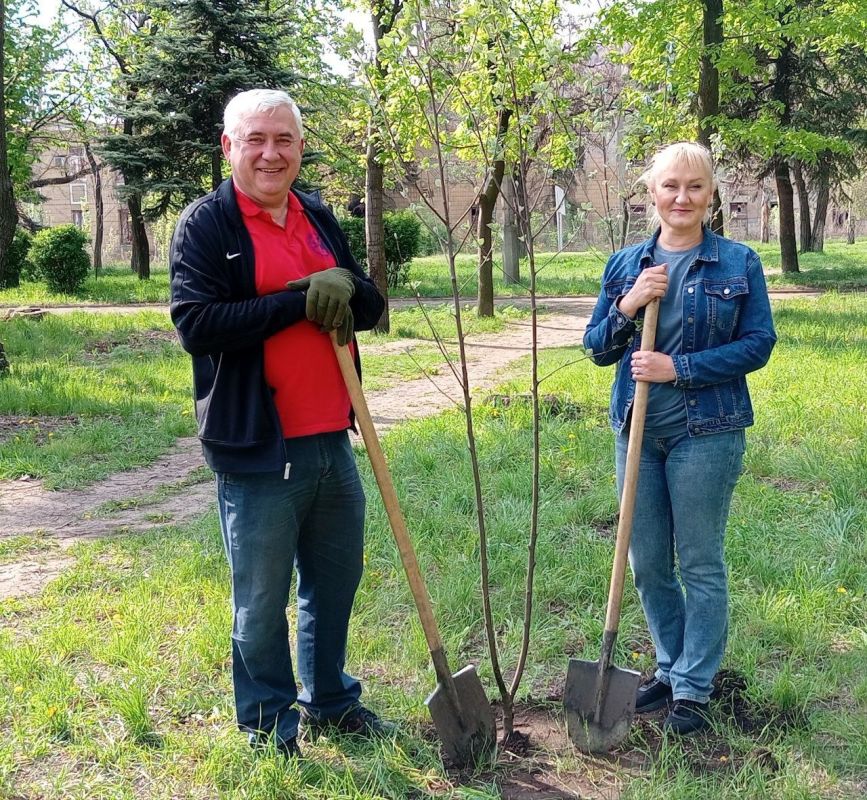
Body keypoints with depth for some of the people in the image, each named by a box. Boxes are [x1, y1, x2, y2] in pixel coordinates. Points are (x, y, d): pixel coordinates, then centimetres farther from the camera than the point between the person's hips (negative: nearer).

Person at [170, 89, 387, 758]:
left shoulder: (318, 218, 13)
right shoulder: (206, 224, -6)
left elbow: (371, 307, 13)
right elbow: (196, 325, -19)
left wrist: (345, 289, -11)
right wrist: (299, 302, -18)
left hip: (331, 440, 6)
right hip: (257, 450, -6)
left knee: (337, 583, 18)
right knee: (262, 600, 6)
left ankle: (330, 700, 38)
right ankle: (270, 724, 25)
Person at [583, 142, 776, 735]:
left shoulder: (739, 263, -3)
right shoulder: (625, 265, 7)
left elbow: (759, 345, -7)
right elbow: (597, 349, 7)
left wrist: (681, 368, -17)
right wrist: (626, 308, -13)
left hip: (706, 433, -4)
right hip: (637, 431, 4)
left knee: (700, 565, 3)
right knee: (648, 564, 11)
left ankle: (693, 690, 14)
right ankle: (671, 669, 30)